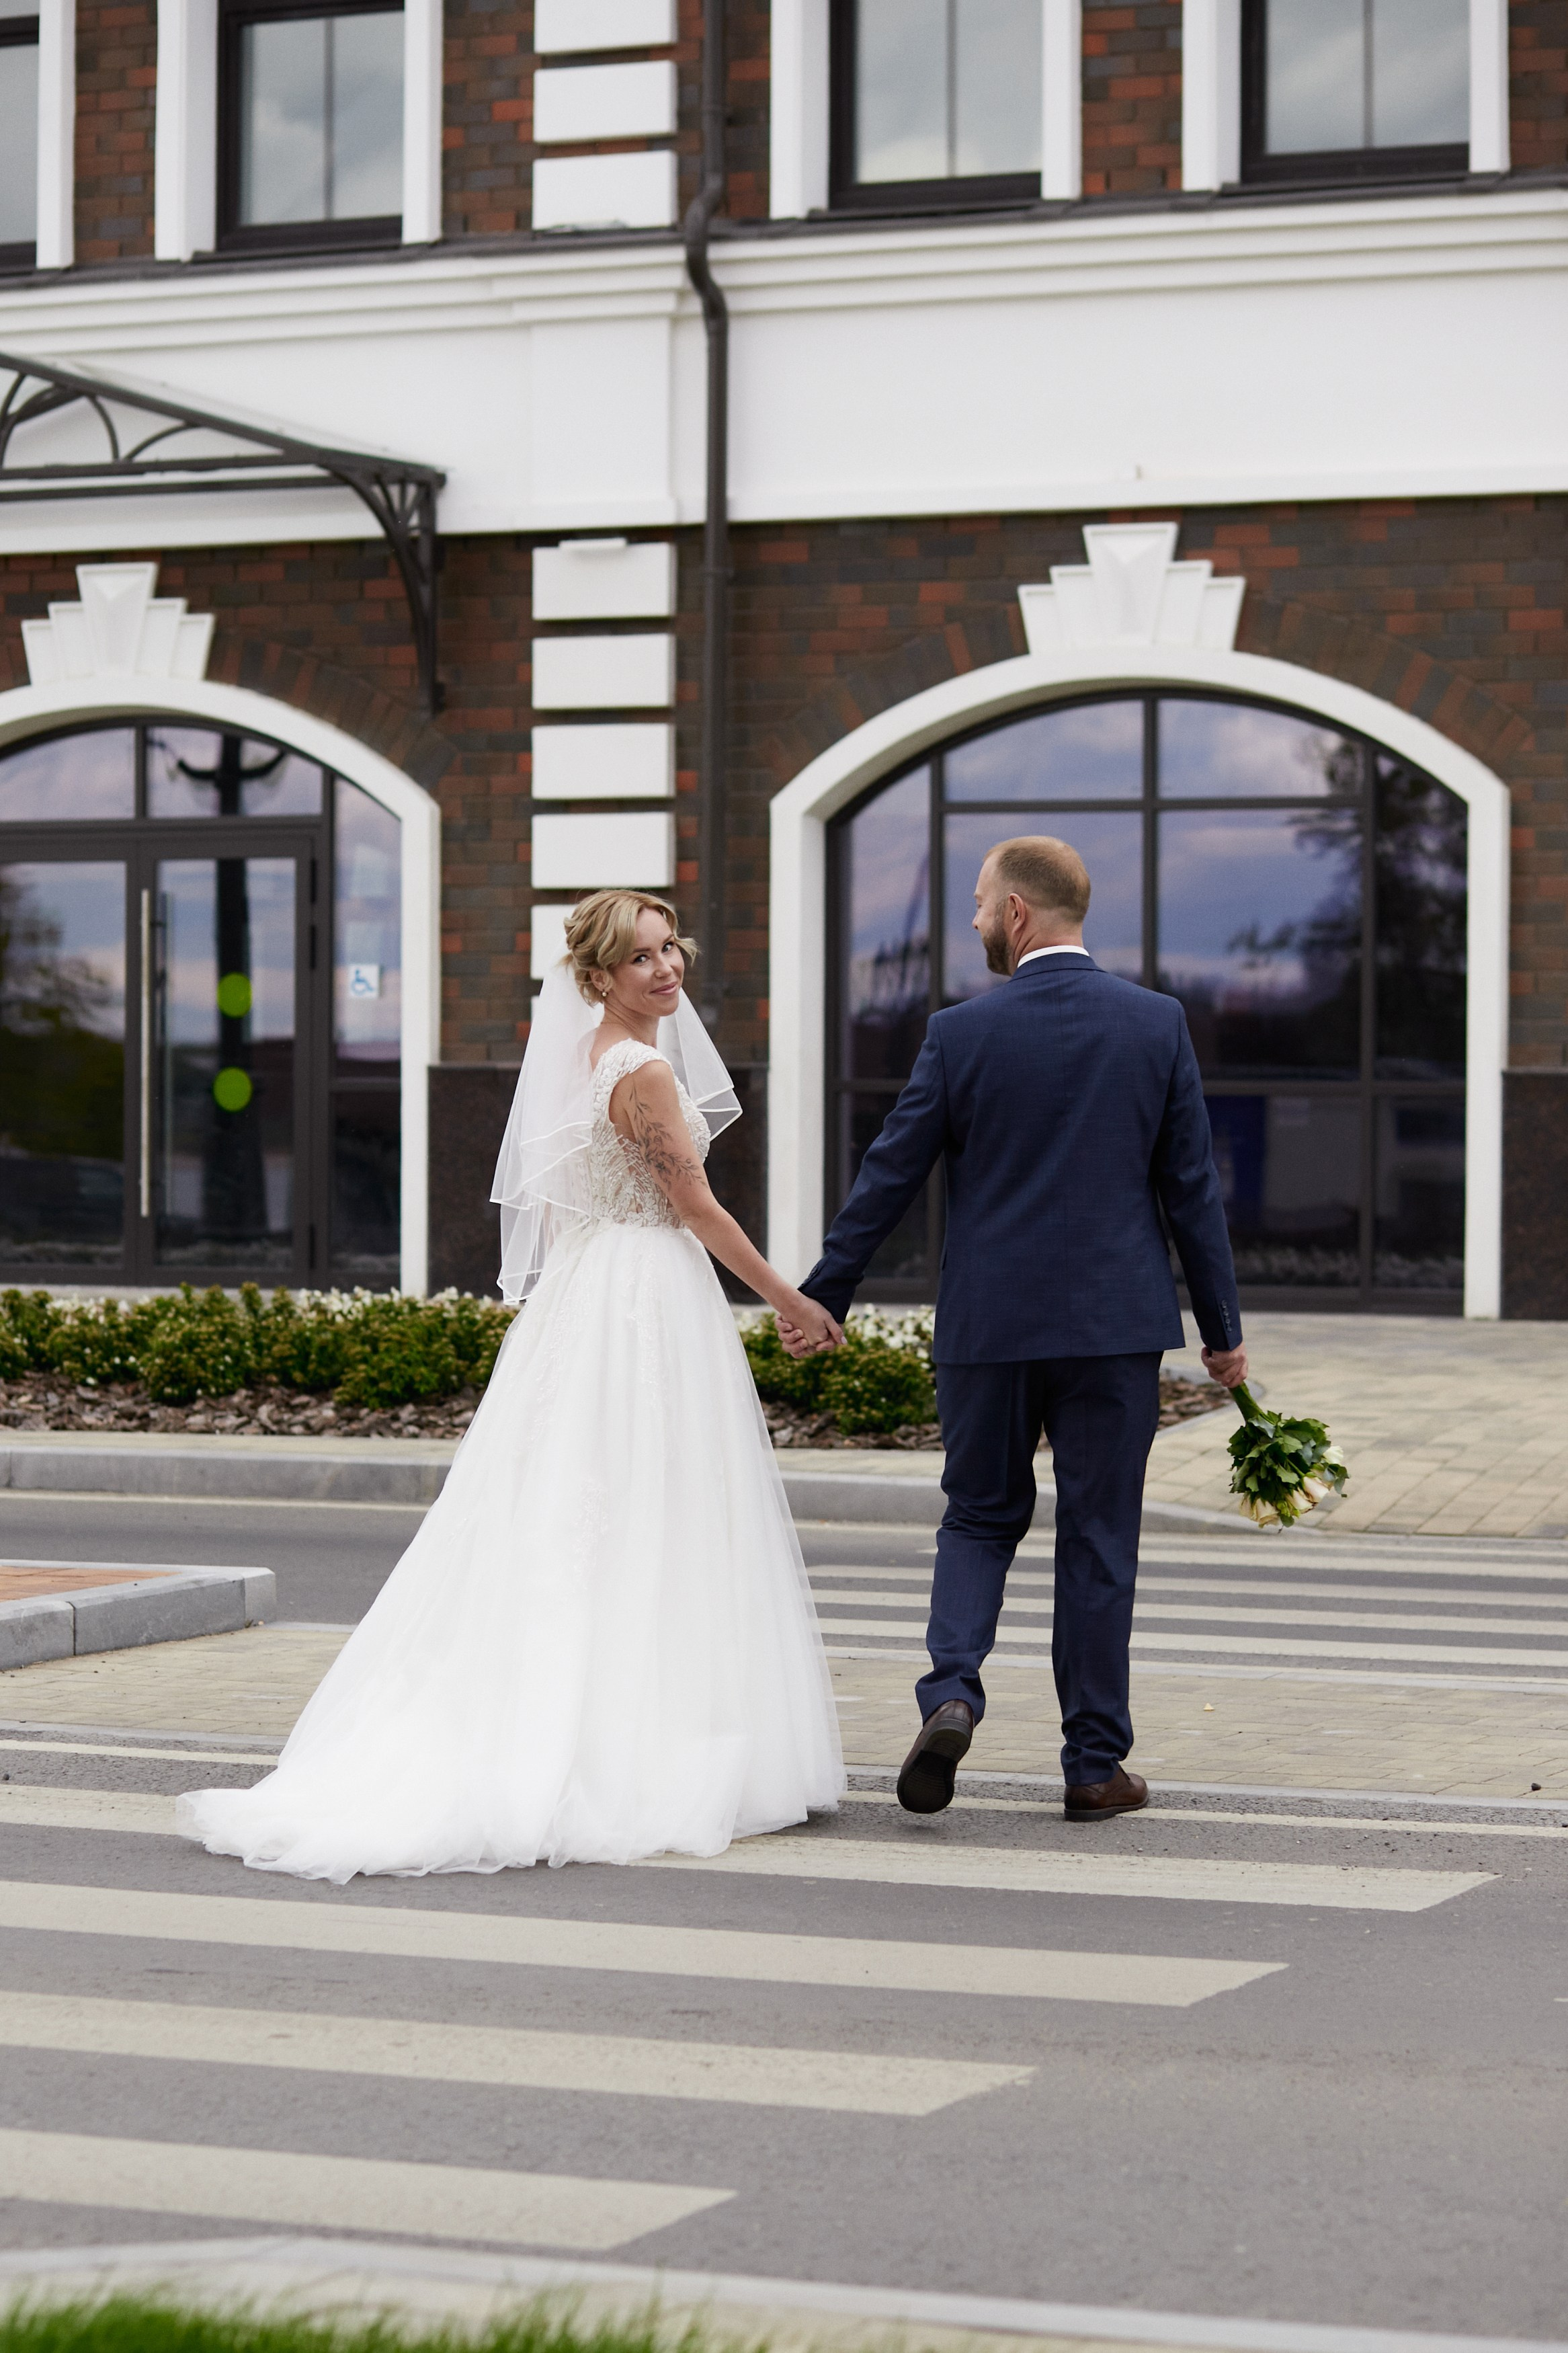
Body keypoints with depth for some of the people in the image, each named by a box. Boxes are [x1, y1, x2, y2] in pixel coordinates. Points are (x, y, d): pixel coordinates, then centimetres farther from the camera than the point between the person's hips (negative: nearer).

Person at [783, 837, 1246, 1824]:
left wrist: (823, 1297, 9)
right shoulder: (1158, 1023, -1)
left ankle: (952, 1692, -8)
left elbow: (889, 1179, -2)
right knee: (1100, 1540, 8)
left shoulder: (963, 1032, -6)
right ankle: (1096, 1763, 11)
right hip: (1116, 1324, 1)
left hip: (989, 1325, 0)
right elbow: (1192, 1187, 1)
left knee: (980, 1519, 15)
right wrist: (1223, 1329, 9)